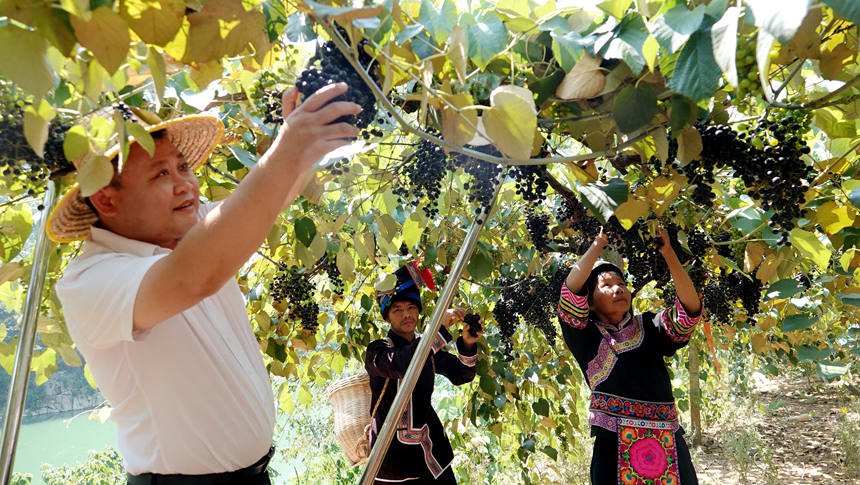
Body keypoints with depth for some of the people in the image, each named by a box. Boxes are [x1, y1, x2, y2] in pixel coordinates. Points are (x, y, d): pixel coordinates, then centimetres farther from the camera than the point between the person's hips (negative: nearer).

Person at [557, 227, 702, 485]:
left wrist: (668, 253, -10)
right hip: (614, 445, -2)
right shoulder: (587, 336, 4)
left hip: (668, 442, 3)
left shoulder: (648, 327, 11)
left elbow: (690, 309, -3)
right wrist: (599, 242, -6)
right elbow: (571, 289, -11)